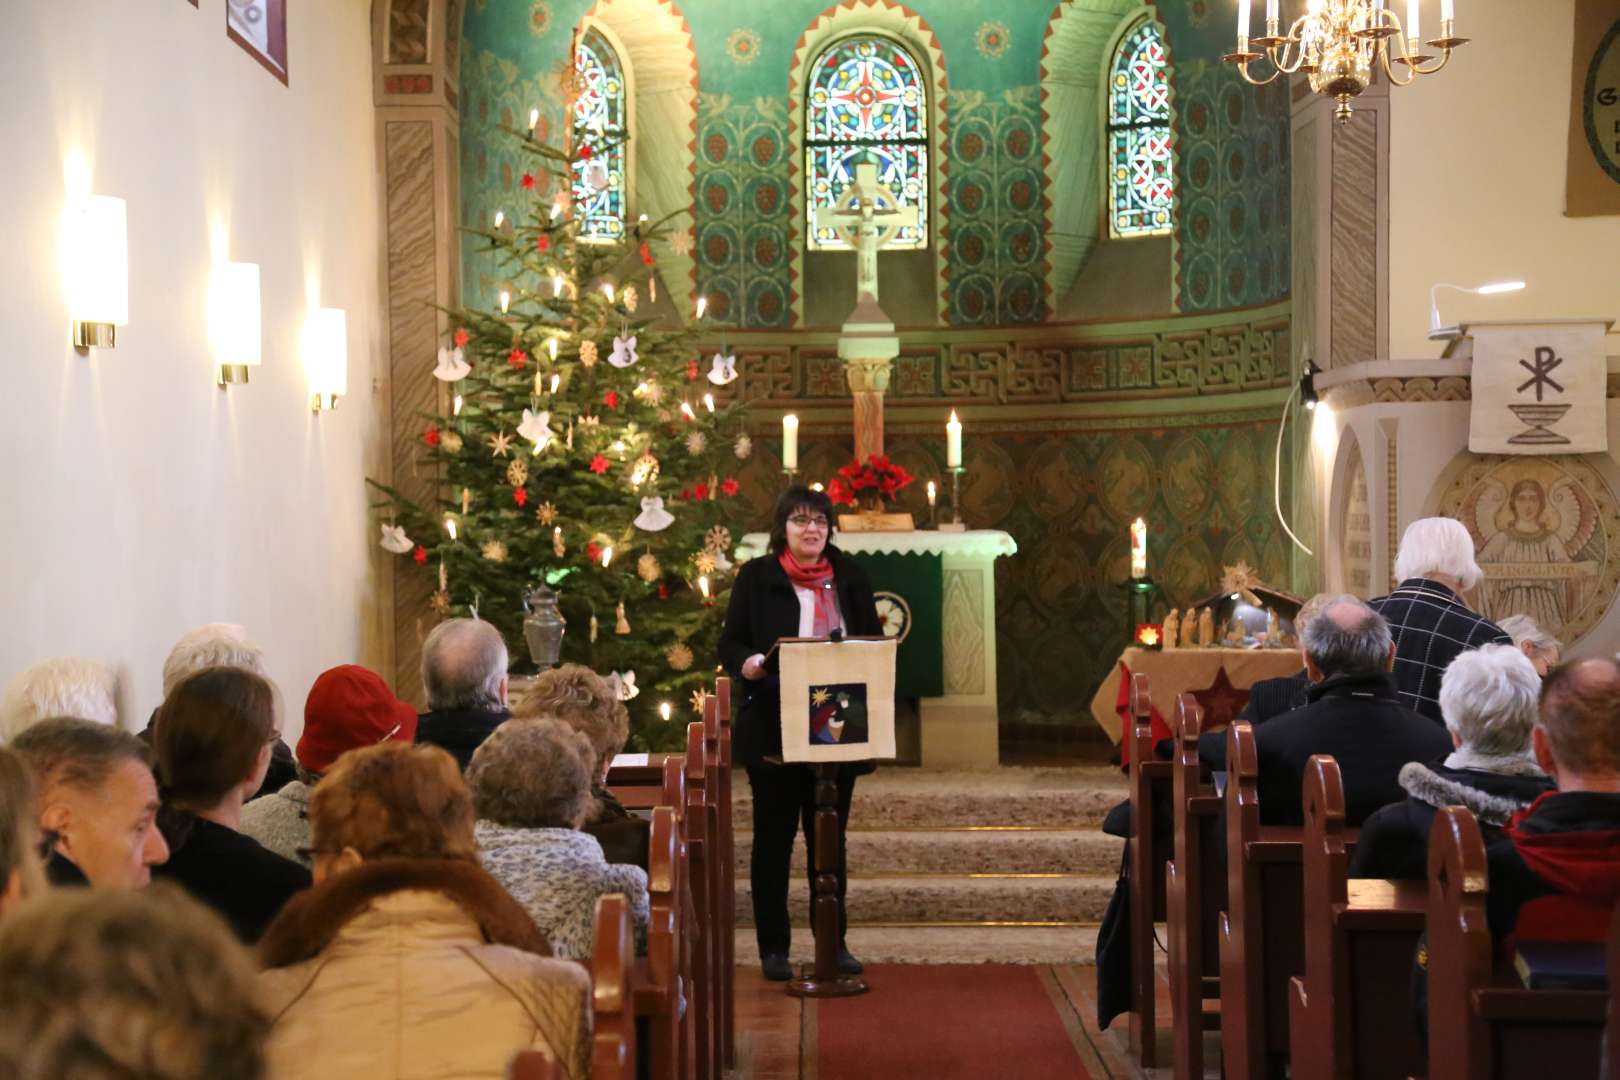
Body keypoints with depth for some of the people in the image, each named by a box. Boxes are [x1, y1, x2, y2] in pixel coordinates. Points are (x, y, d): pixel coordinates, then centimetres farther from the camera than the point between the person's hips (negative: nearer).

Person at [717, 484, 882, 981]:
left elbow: (874, 643, 11)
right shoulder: (756, 576, 0)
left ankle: (834, 943, 19)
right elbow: (730, 645, -1)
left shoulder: (850, 576, 8)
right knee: (774, 837, 5)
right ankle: (773, 947, 13)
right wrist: (749, 663, -23)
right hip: (775, 730, -3)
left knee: (830, 838, 10)